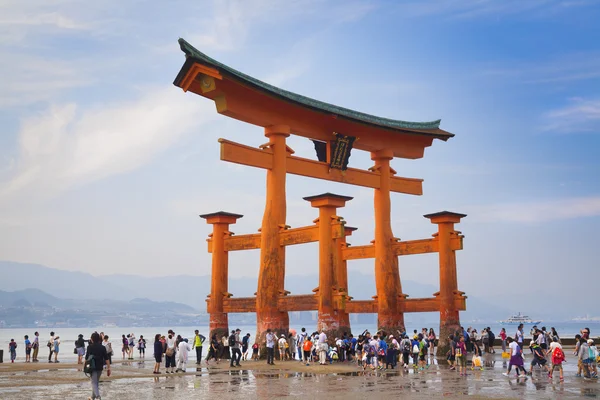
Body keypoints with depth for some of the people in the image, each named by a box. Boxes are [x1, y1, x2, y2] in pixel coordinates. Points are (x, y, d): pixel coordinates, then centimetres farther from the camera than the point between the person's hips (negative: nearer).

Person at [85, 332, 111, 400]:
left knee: (94, 383, -5)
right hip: (100, 367, 3)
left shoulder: (89, 347, -5)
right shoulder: (102, 347, -2)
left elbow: (87, 358, 1)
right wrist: (108, 368, -1)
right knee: (96, 382, 19)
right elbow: (106, 359, -4)